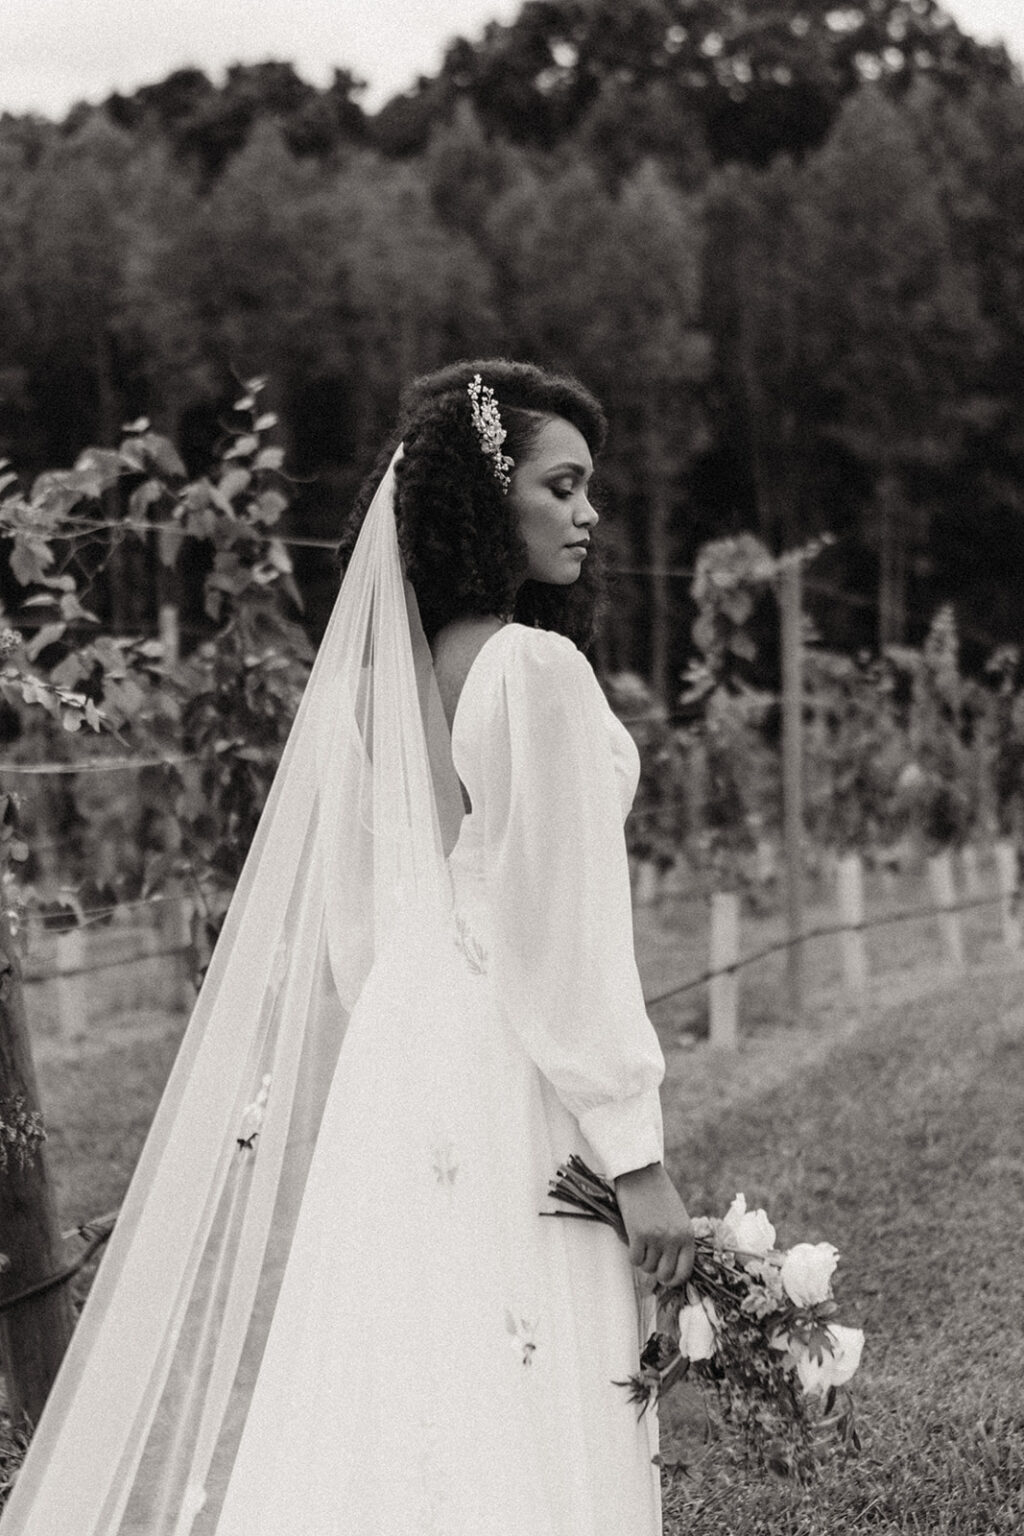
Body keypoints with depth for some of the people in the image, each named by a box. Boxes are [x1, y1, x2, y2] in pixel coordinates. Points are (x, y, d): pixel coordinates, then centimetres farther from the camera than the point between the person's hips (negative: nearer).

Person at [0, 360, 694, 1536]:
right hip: (507, 1068, -8)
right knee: (514, 1435, -3)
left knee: (400, 1414, 12)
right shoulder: (537, 669, -14)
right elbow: (563, 929, -16)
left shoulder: (388, 666, 10)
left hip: (400, 1041, 8)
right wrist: (637, 1153, -13)